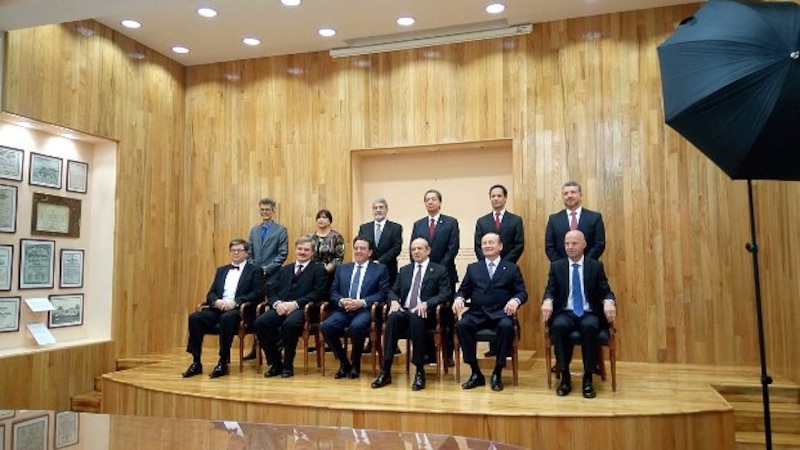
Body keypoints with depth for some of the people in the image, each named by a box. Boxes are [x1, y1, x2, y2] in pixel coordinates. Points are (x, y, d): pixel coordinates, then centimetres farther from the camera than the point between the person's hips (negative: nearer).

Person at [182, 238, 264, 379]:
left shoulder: (255, 270, 7)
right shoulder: (221, 270, 24)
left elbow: (258, 294, -5)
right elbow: (210, 293, 17)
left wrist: (235, 302, -17)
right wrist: (217, 301, -8)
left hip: (239, 310, -5)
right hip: (218, 308, 5)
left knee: (227, 318, -38)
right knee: (194, 317, -22)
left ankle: (223, 363, -27)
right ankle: (196, 362, -15)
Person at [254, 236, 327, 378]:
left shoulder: (318, 270, 13)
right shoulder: (284, 269, 26)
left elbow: (318, 293, -2)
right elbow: (270, 289, 14)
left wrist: (295, 303, -14)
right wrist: (277, 303, -8)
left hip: (302, 309, -4)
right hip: (280, 307, 4)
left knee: (290, 323, -36)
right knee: (260, 322, -24)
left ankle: (288, 364, -15)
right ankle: (275, 363, -9)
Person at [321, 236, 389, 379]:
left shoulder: (380, 269, 11)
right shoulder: (342, 268, 22)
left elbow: (383, 293, 0)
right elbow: (333, 292, 15)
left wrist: (362, 302, -13)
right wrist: (341, 301, -9)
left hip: (365, 310, -3)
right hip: (343, 310, 3)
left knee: (356, 326, -36)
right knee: (326, 326, -27)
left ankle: (355, 364, -9)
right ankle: (343, 362, -4)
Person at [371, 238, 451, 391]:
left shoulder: (439, 270, 7)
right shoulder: (404, 270, 21)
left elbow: (445, 294, -4)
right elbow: (393, 291, 17)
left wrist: (426, 304, -20)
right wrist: (394, 301, -7)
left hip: (425, 313, -3)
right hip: (404, 311, 4)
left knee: (416, 318, -38)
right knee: (393, 317, -31)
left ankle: (420, 371, -31)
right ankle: (385, 371, -32)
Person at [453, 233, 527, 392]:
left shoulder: (512, 268, 14)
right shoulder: (472, 268, 20)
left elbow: (522, 292, 6)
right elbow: (464, 290, 16)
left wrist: (515, 300, -17)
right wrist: (459, 298, -8)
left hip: (500, 313, -2)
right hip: (477, 313, 2)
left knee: (506, 327, -36)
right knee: (461, 325, -29)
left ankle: (497, 373, -18)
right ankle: (476, 373, -17)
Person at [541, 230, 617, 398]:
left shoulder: (596, 266, 8)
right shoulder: (556, 266, 10)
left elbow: (606, 291, 4)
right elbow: (550, 291, 3)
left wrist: (609, 301, -20)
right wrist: (547, 301, -22)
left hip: (589, 314, 0)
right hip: (565, 313, 1)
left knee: (589, 327, -36)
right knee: (559, 326, -34)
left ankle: (588, 378, -22)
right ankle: (565, 377, -20)